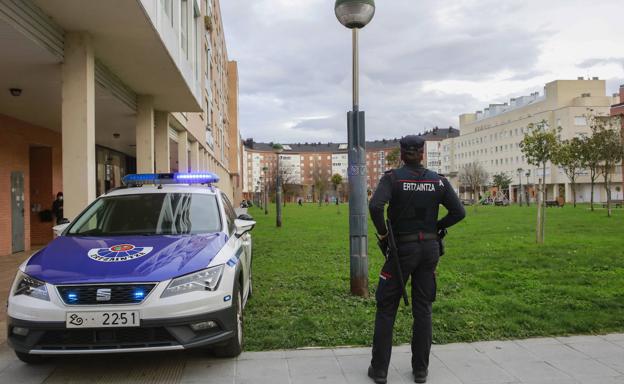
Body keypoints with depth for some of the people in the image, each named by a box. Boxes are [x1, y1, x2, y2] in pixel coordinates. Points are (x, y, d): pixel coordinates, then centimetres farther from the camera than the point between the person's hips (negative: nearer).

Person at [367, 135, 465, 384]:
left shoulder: (392, 177, -9)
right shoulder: (438, 181, 1)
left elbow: (375, 206, -26)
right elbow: (459, 212, -3)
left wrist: (382, 232, -10)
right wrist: (437, 227, 11)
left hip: (402, 248, -3)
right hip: (430, 248, 3)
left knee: (386, 308, 8)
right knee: (423, 309, 12)